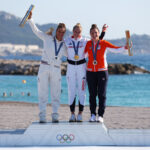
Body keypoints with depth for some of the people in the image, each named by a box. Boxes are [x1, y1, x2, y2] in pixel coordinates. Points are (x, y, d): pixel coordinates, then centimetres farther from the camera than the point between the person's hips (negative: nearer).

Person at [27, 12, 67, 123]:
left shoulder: (64, 45, 11)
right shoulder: (47, 38, 5)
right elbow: (36, 30, 4)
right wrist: (30, 19, -7)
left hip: (56, 70, 2)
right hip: (44, 68, -2)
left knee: (56, 93, -2)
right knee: (43, 93, -4)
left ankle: (55, 116, 1)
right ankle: (42, 117, -4)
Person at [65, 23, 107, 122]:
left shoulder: (85, 41, 0)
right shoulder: (67, 41, 1)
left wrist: (103, 32, -4)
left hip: (82, 67, -1)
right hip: (71, 67, 1)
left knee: (82, 91, -1)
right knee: (71, 91, 1)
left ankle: (80, 114, 4)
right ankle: (72, 114, 7)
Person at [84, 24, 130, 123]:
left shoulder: (104, 43, 0)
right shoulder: (88, 44, 8)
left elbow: (116, 49, -4)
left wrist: (125, 47, -20)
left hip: (102, 71, -2)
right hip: (91, 72, 2)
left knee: (102, 95, -5)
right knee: (92, 94, 3)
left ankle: (100, 116, -2)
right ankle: (93, 115, 9)